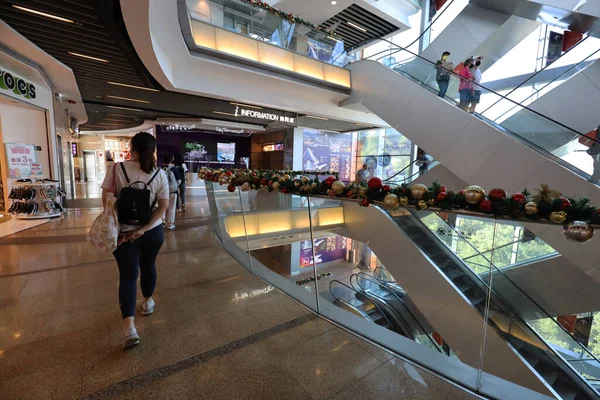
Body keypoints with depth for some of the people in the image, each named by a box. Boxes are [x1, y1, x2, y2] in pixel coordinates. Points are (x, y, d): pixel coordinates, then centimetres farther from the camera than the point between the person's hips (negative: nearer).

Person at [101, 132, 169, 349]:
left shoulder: (116, 168, -9)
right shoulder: (160, 174, -5)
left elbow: (106, 200, -8)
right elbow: (163, 206, -9)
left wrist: (114, 227, -2)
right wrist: (142, 229, -10)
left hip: (123, 232, -1)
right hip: (153, 231, 2)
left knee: (127, 275, 5)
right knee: (148, 266, 23)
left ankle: (129, 328, -1)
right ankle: (147, 302, 43)